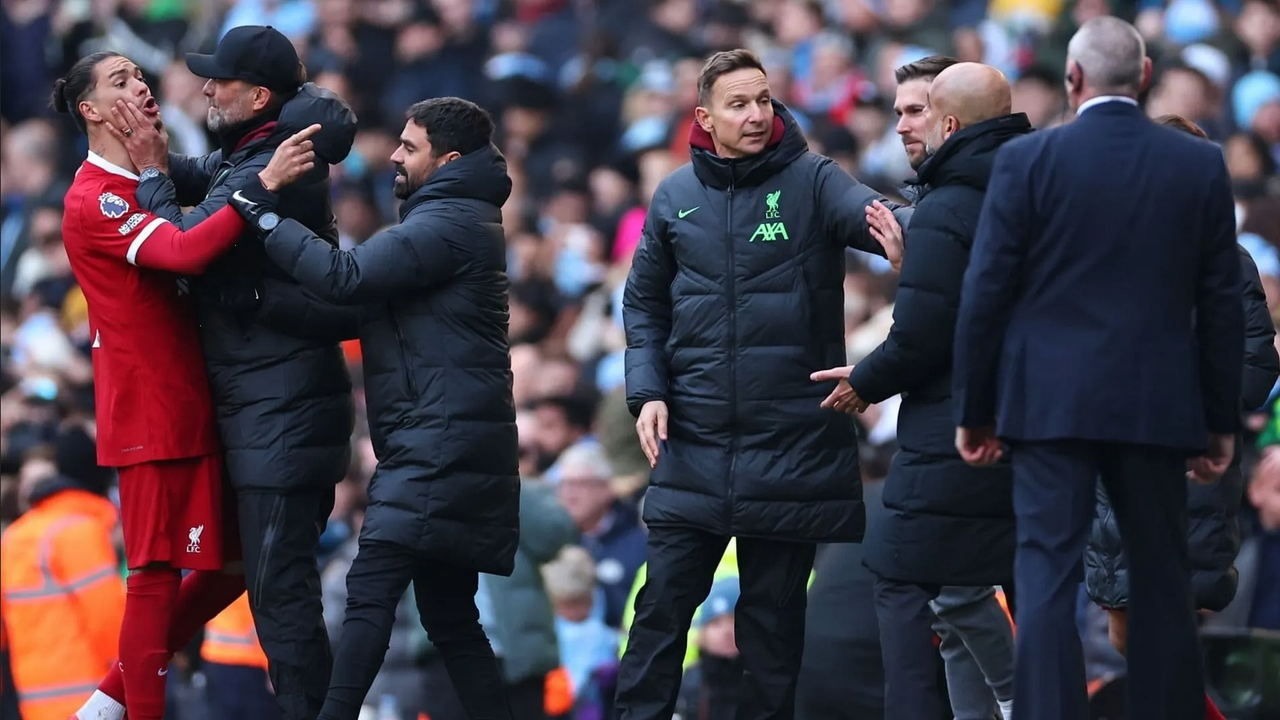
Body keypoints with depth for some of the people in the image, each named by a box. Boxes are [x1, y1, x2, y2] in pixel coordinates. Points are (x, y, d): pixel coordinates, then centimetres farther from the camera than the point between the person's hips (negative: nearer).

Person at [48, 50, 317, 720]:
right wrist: (264, 183, -35)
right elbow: (187, 252, -29)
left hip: (193, 407, 9)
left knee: (230, 563, 13)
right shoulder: (95, 200, -14)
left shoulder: (148, 188, 18)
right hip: (151, 413, -9)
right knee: (158, 574, -6)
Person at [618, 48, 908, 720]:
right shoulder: (675, 198, 6)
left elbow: (866, 212, -23)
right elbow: (644, 303, 16)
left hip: (791, 444, -2)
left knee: (774, 608, 7)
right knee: (663, 601, 2)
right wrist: (647, 391, 2)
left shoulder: (811, 180, -3)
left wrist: (904, 228, -47)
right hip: (692, 440, 2)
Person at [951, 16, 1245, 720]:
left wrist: (972, 410, 5)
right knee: (1162, 583, 11)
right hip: (1157, 405, 2)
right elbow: (1222, 301, 5)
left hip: (1051, 400, -2)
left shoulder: (1026, 159, -4)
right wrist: (1221, 419, 12)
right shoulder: (1201, 165, 2)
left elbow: (986, 292, -4)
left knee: (1047, 579, -3)